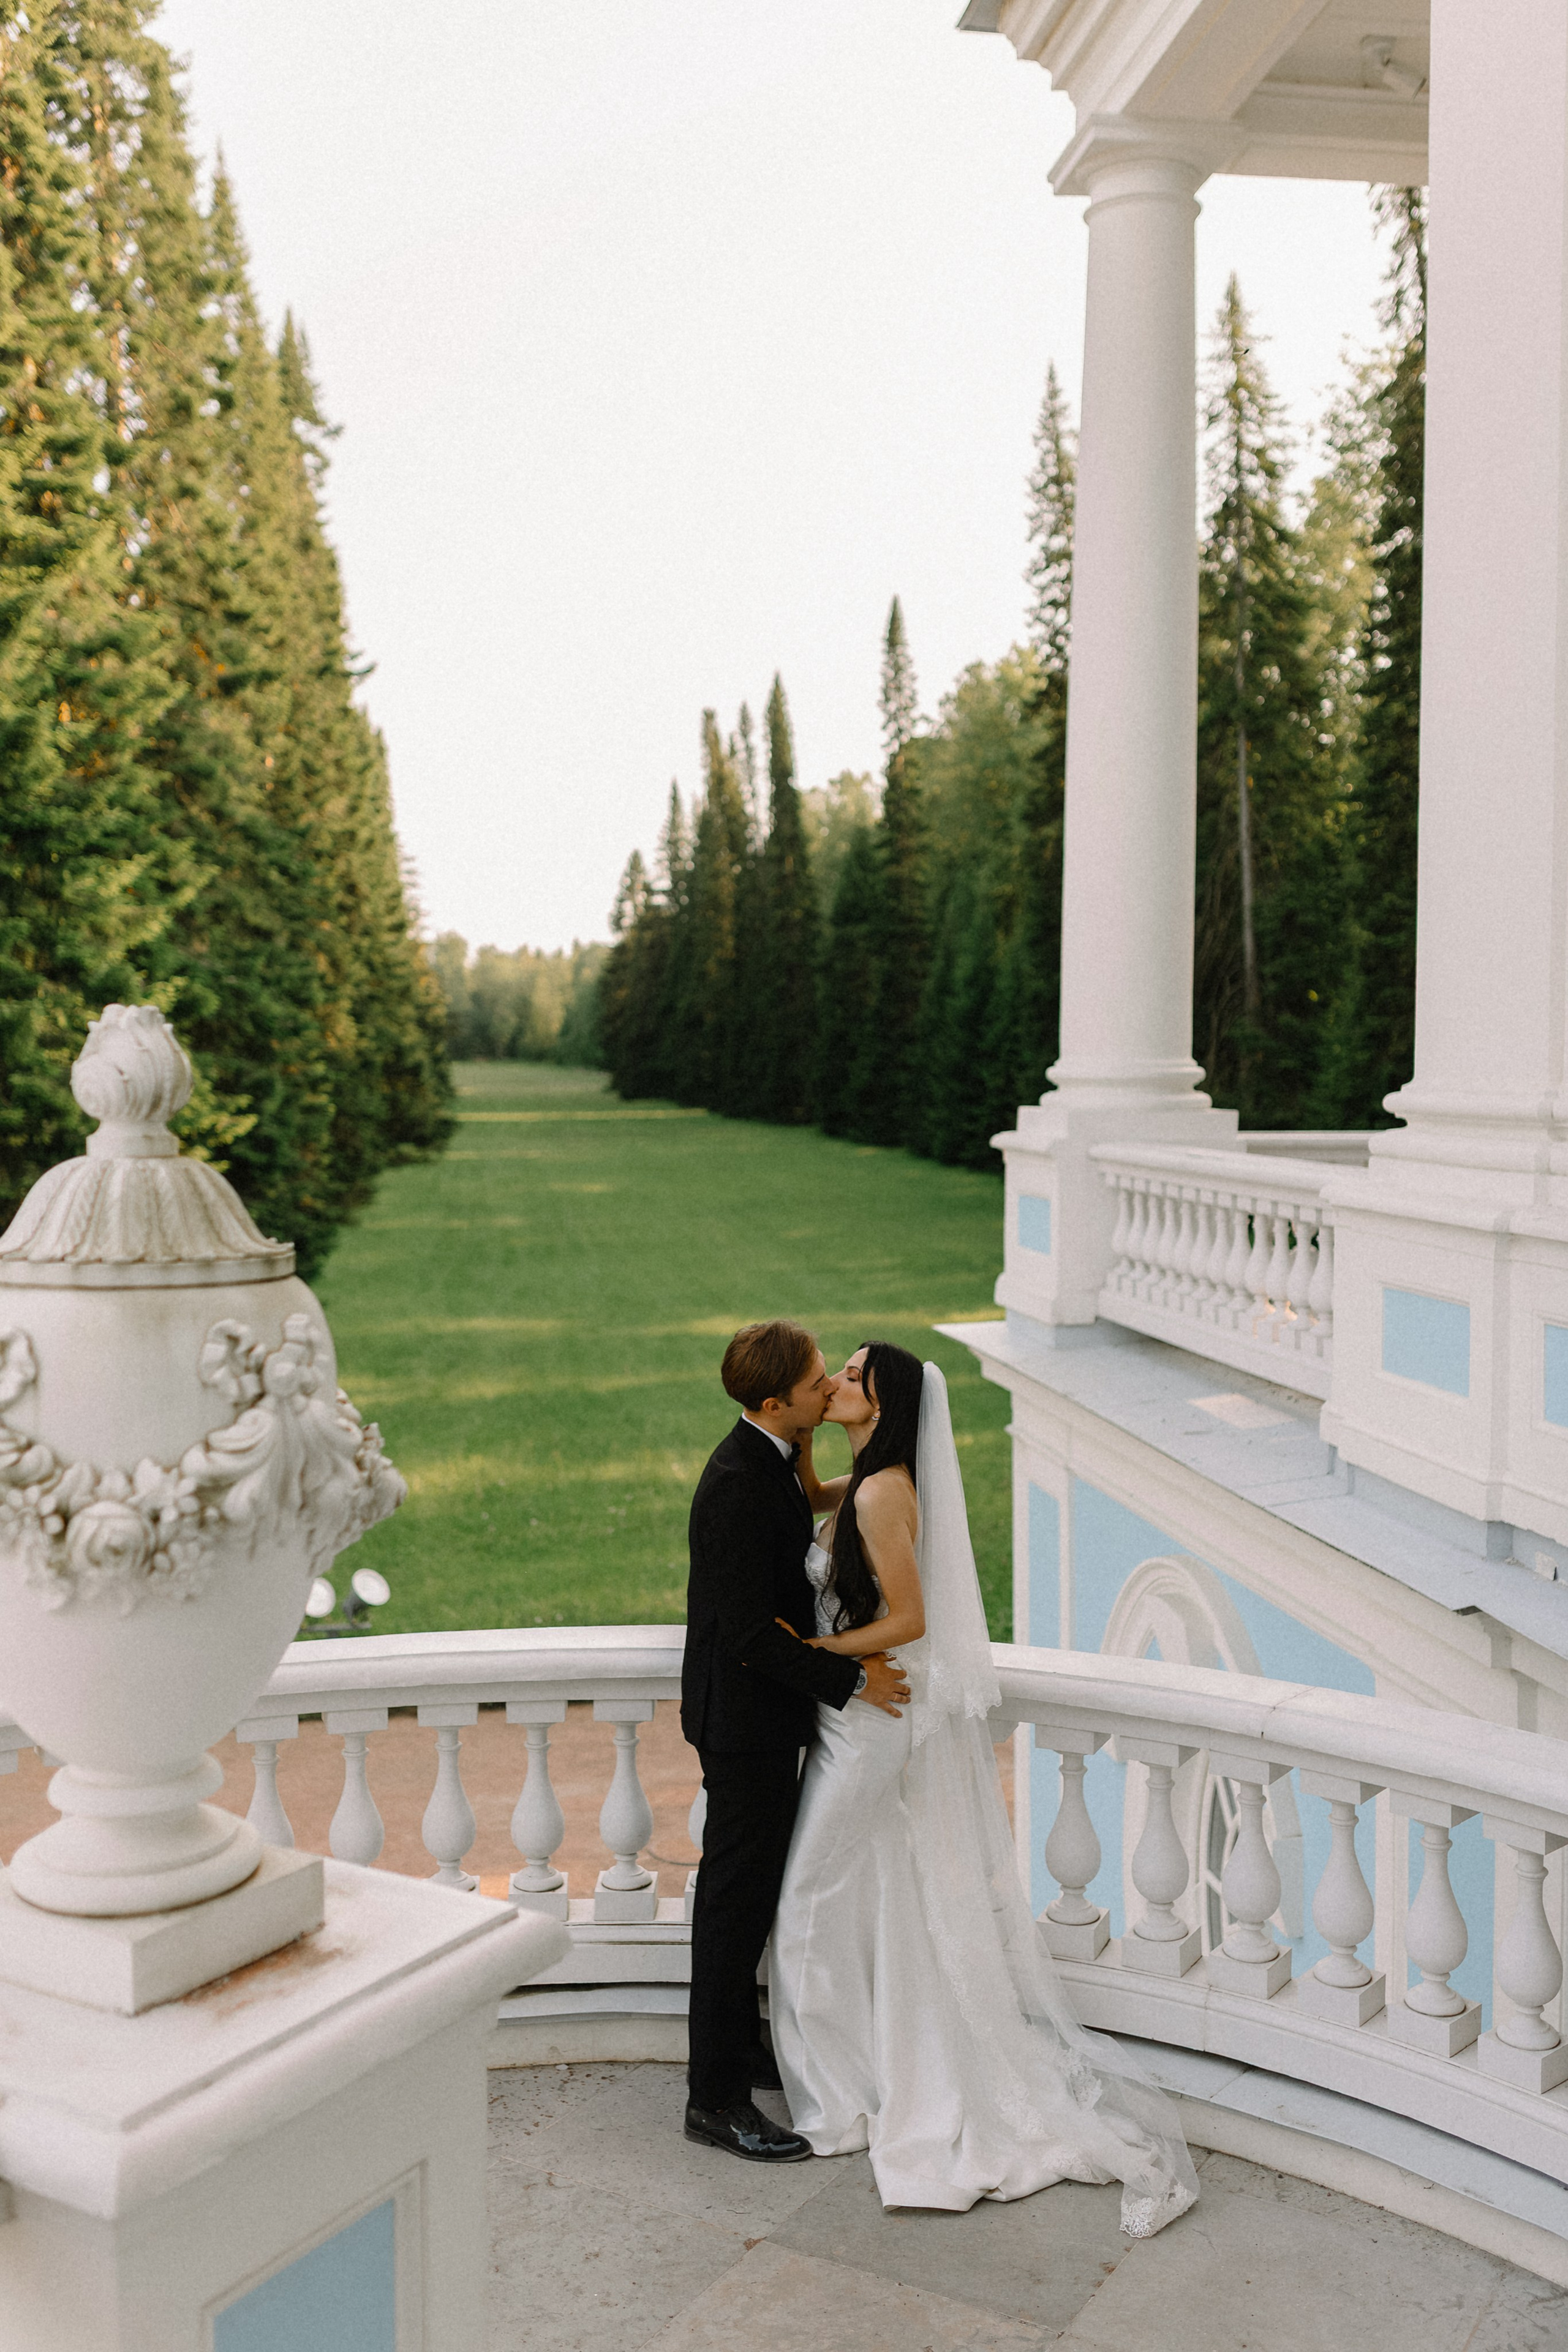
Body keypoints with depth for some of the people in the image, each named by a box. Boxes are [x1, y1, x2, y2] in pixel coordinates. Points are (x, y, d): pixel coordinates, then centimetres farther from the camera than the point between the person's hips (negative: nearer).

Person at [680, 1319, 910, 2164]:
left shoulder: (767, 1460, 4)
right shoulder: (739, 1487, -27)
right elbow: (750, 1635, -27)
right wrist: (851, 1682, -20)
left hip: (756, 1711, 10)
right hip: (745, 1716, -10)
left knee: (744, 1889, 21)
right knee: (738, 1899, 1)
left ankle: (737, 2046, 37)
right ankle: (716, 2096, 13)